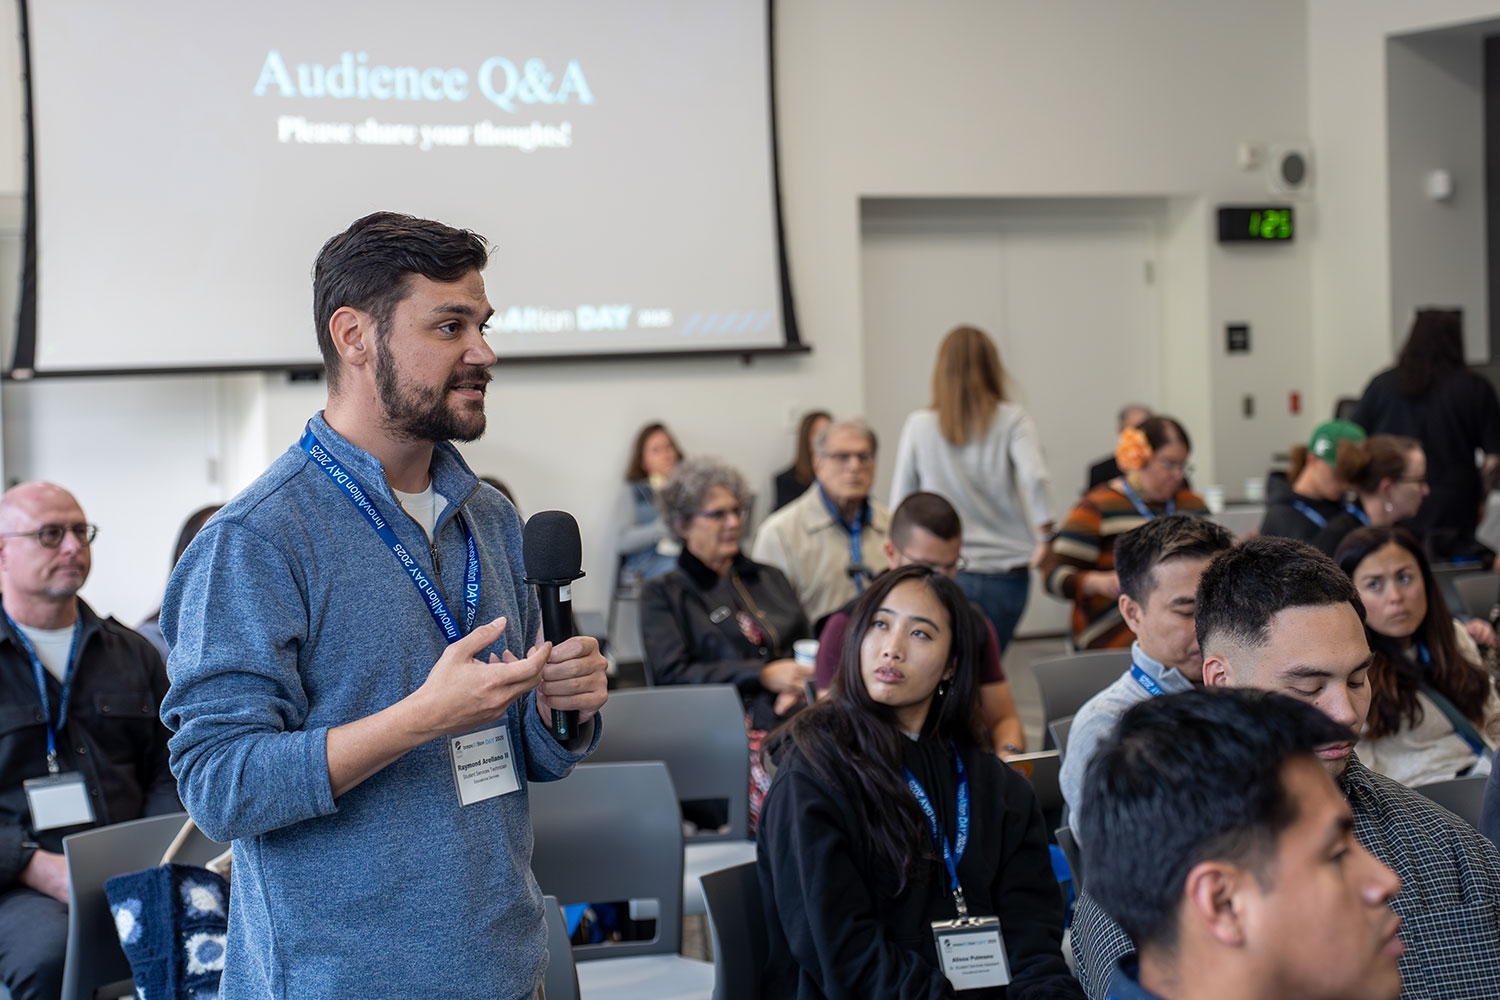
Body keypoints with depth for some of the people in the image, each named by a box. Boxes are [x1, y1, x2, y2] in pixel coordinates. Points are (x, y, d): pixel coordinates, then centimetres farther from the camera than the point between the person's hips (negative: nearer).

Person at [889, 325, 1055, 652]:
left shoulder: (919, 426, 2)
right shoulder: (1011, 420, -1)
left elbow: (900, 502, 5)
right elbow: (1034, 478, -16)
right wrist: (1046, 539, -9)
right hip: (1005, 573, 1)